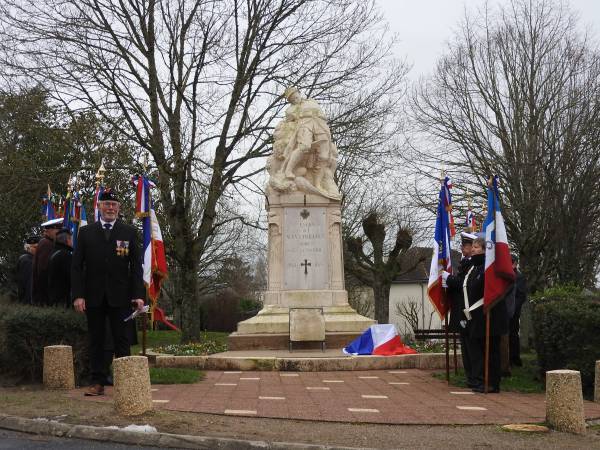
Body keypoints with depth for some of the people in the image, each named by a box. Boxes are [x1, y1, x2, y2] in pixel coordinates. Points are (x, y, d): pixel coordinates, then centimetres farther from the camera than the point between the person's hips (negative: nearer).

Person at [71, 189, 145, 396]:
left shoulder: (129, 232, 6)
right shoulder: (86, 232, 7)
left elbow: (136, 265, 3)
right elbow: (77, 266, 4)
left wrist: (138, 294, -7)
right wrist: (78, 295, -6)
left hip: (120, 297, -1)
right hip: (93, 297, 1)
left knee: (121, 340, 2)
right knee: (96, 341, 6)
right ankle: (97, 382, 11)